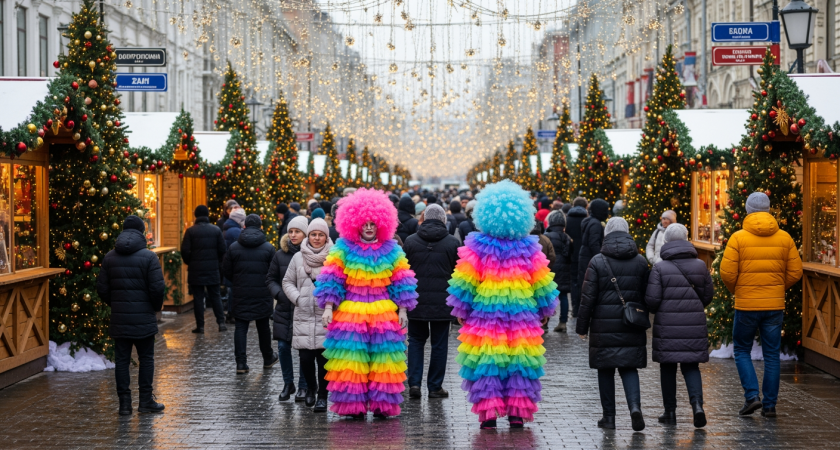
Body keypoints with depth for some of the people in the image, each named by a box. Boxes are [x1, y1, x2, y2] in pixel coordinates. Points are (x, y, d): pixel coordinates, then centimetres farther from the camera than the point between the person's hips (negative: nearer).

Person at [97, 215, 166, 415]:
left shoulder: (110, 258, 5)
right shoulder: (148, 257, -9)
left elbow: (102, 289, 5)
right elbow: (157, 288, -13)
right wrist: (156, 307, 6)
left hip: (119, 318, 3)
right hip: (144, 318, -3)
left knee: (121, 359, 6)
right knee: (146, 359, 7)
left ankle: (124, 402, 6)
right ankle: (145, 400, 8)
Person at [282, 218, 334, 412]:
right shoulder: (298, 257, 9)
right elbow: (287, 282, 16)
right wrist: (297, 298, 2)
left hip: (326, 316, -2)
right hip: (303, 316, 2)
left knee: (324, 357, -4)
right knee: (305, 357, 1)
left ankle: (322, 396, 9)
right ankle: (311, 387, 28)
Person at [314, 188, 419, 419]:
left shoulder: (392, 250, 8)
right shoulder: (343, 249, 3)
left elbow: (402, 283, 11)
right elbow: (331, 279, 1)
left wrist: (402, 310, 6)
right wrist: (328, 308, -6)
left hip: (384, 314, 1)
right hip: (350, 312, -1)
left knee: (384, 359, -1)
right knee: (351, 358, -5)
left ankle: (382, 403, 5)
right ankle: (352, 404, 2)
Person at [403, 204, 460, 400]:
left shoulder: (410, 242, 2)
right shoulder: (453, 243, -2)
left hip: (416, 301, 1)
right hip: (442, 302, -1)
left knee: (416, 340, 13)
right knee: (439, 344, 8)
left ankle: (414, 382, 1)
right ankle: (435, 387, 11)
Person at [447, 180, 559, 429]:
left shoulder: (476, 248, -4)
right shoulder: (530, 249, 1)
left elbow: (464, 284, -1)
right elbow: (543, 285, 7)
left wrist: (460, 310, 10)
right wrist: (546, 311, 20)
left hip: (485, 316, -1)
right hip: (522, 317, 1)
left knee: (486, 362, 4)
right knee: (520, 362, 8)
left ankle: (488, 411, 0)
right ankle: (518, 412, 7)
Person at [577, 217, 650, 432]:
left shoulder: (597, 262, -5)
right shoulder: (640, 262, 4)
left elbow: (588, 297, -6)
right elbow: (647, 295, 7)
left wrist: (582, 326, 1)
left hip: (604, 325, -2)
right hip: (632, 326, 2)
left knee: (605, 370, 8)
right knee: (629, 367, 8)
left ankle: (609, 416, 11)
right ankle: (635, 405, -15)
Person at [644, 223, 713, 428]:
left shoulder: (660, 268, -9)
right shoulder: (700, 266, 2)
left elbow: (652, 299, -11)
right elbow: (708, 295, 7)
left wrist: (657, 311, 12)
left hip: (667, 325, -2)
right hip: (694, 325, 2)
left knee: (668, 367, 10)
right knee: (691, 366, 10)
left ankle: (670, 411, 15)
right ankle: (697, 404, -11)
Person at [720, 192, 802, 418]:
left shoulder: (738, 238, -8)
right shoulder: (784, 238, 1)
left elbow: (727, 273, -11)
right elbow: (795, 272, 2)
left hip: (746, 305, -2)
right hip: (775, 305, 3)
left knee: (742, 351, 13)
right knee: (772, 355, 10)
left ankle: (752, 395, -2)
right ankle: (770, 404, 10)